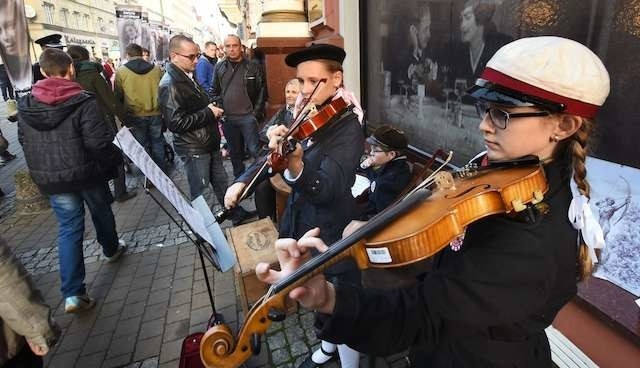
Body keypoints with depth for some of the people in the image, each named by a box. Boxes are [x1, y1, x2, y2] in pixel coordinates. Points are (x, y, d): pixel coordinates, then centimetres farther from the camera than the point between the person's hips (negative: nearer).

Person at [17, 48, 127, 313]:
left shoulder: (25, 106, -1)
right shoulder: (84, 102, -18)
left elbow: (24, 142, 7)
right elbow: (99, 142, -22)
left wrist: (42, 169, 21)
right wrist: (114, 161, -3)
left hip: (49, 179, 3)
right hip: (87, 172, -3)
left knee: (68, 228, 8)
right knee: (101, 212, 23)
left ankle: (72, 294, 4)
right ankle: (111, 249, 48)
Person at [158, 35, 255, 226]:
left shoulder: (188, 77, 10)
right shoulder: (170, 85, -20)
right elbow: (176, 123, -26)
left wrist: (213, 110, 6)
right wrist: (209, 113, -21)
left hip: (209, 144, 9)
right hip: (193, 149, -9)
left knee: (221, 181, 19)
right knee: (200, 191, 6)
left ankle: (236, 214, 34)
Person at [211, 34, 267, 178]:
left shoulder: (253, 67, -3)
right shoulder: (219, 67, 7)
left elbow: (262, 92, -3)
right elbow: (214, 91, 13)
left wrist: (256, 114, -9)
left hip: (248, 117, -4)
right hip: (227, 119, 4)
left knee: (255, 150, -5)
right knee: (235, 153, 16)